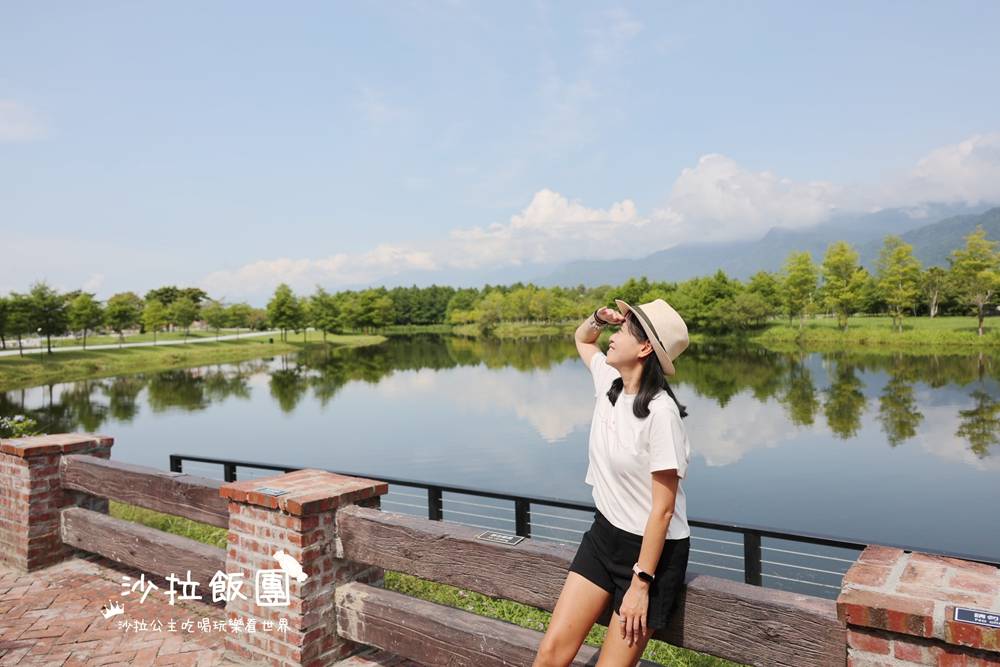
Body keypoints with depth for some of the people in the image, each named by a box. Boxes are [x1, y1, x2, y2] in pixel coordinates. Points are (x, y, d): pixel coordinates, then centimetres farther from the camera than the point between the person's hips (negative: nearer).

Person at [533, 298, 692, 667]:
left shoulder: (660, 412, -23)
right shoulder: (609, 382, -2)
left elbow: (663, 509, -20)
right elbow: (581, 338, 20)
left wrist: (641, 583, -17)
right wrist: (600, 317, -1)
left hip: (652, 548, -6)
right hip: (604, 533, 6)